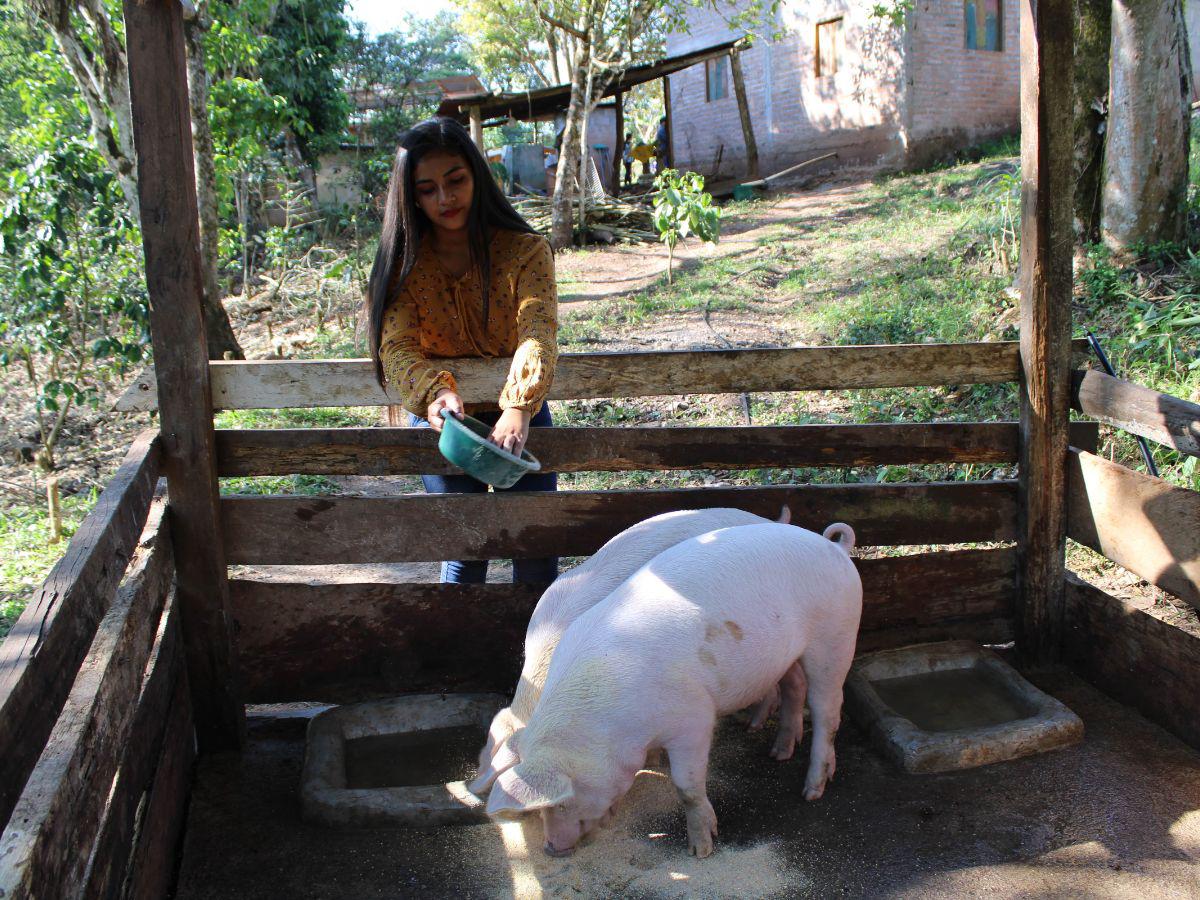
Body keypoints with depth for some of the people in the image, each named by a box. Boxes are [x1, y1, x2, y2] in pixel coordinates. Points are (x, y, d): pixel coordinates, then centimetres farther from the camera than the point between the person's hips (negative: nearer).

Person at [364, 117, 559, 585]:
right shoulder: (404, 261, -9)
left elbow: (538, 332, -30)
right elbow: (396, 346, -22)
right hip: (441, 421, 0)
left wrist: (518, 410, -49)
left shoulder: (525, 250, -14)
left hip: (517, 417, 0)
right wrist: (437, 393, -45)